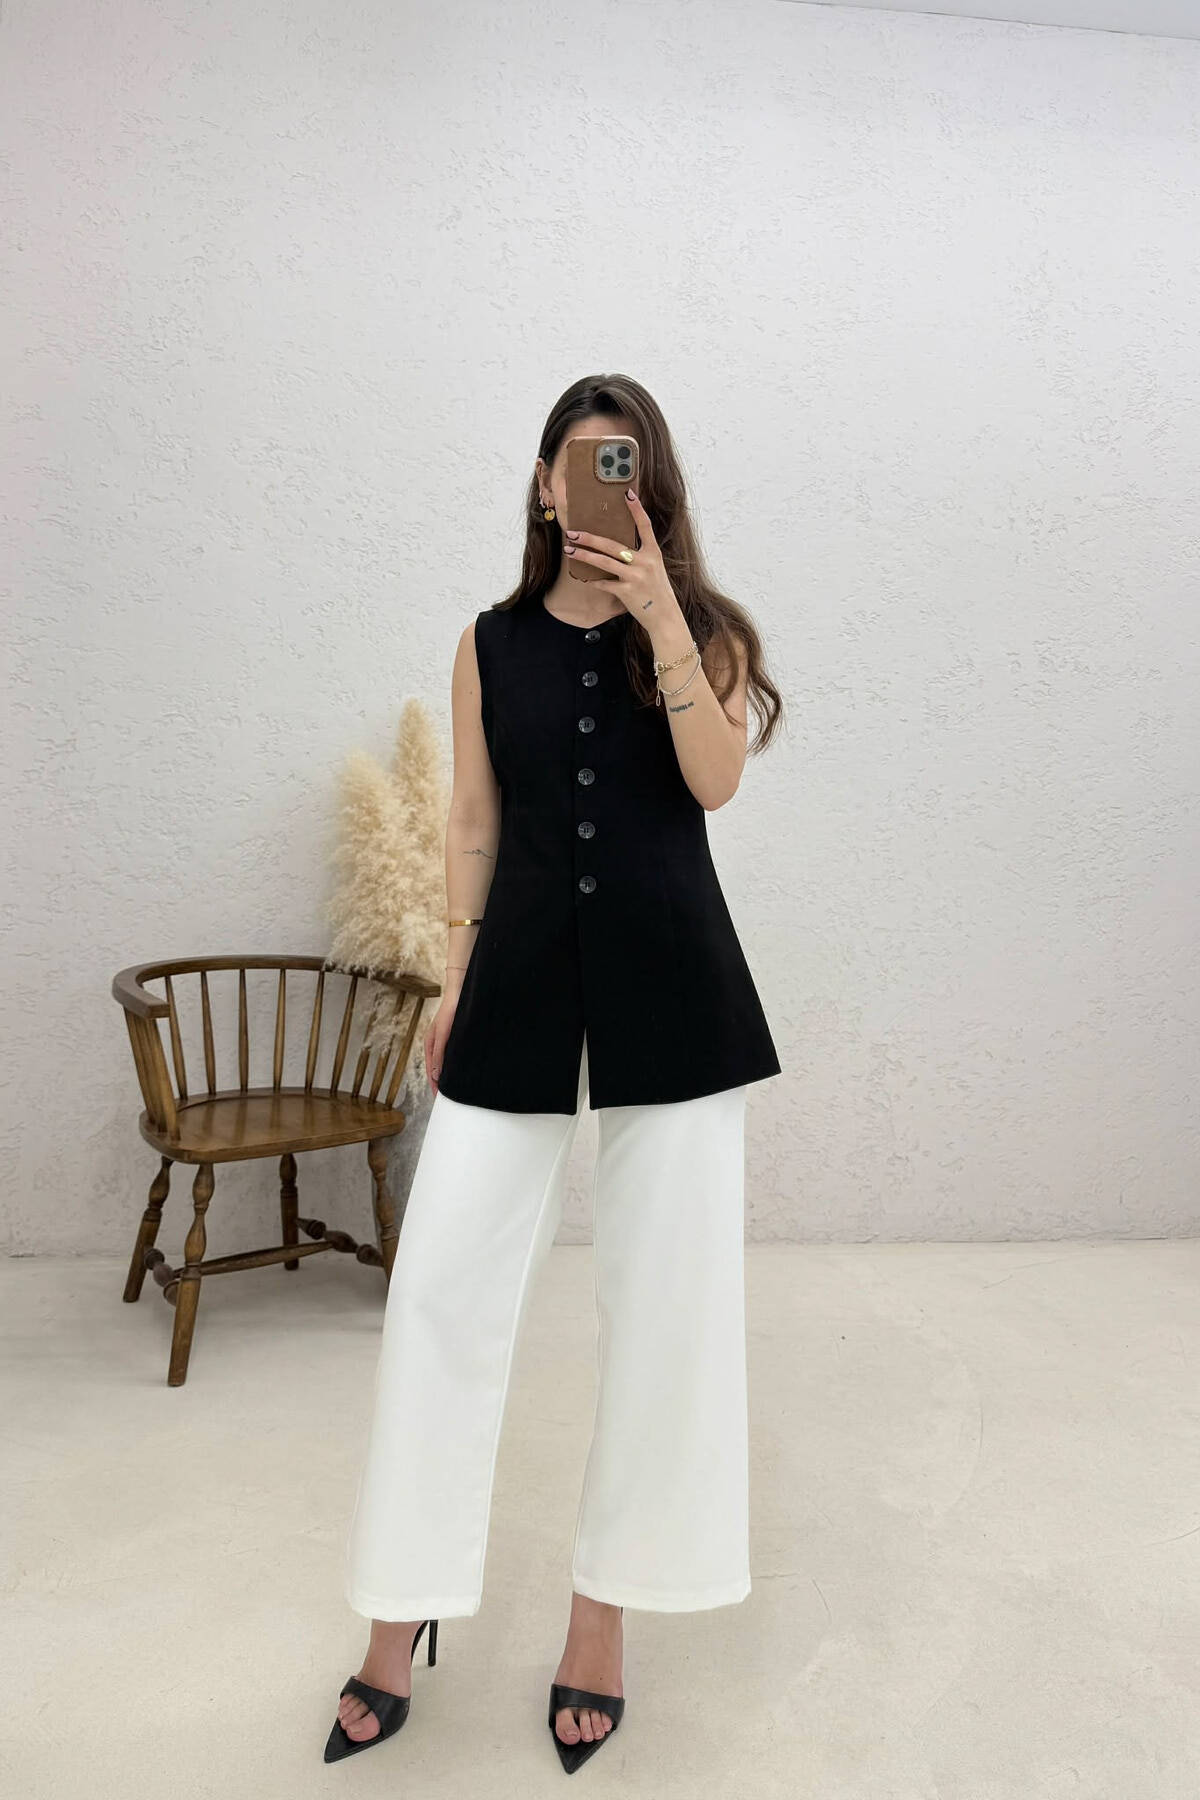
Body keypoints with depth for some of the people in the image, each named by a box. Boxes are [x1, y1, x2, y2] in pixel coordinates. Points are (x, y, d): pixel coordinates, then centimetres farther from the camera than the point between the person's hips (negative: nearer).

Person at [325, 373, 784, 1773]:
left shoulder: (700, 631, 7)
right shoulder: (492, 643, 10)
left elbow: (716, 780, -10)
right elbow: (474, 827, 11)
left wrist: (660, 617, -15)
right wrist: (456, 975, 7)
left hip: (668, 976, 0)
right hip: (523, 974, 1)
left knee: (663, 1295, 6)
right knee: (443, 1281, 0)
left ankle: (605, 1606, 27)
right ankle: (399, 1619, 20)